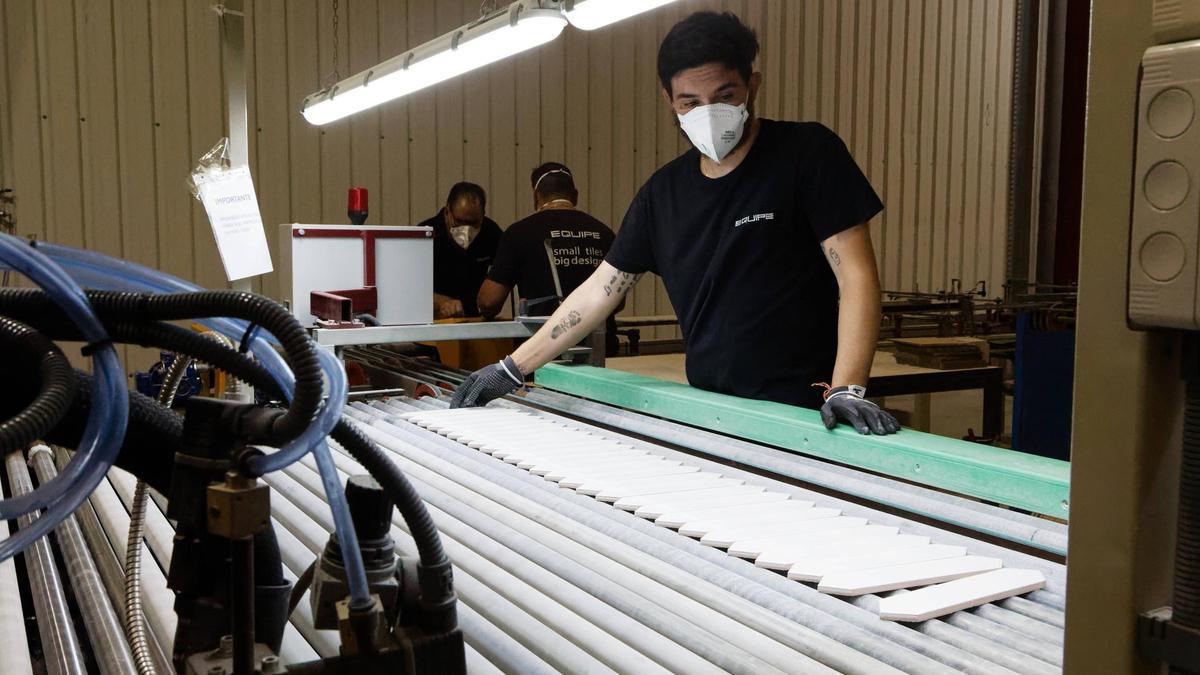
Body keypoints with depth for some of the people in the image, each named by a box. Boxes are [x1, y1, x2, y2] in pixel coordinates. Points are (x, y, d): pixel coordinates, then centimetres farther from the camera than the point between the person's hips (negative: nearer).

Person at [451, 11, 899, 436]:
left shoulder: (807, 153, -6)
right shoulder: (664, 191, 7)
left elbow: (855, 276, -12)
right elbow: (599, 291, 11)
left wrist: (847, 391, -24)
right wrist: (511, 370, 9)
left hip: (804, 414, -4)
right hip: (711, 410, 4)